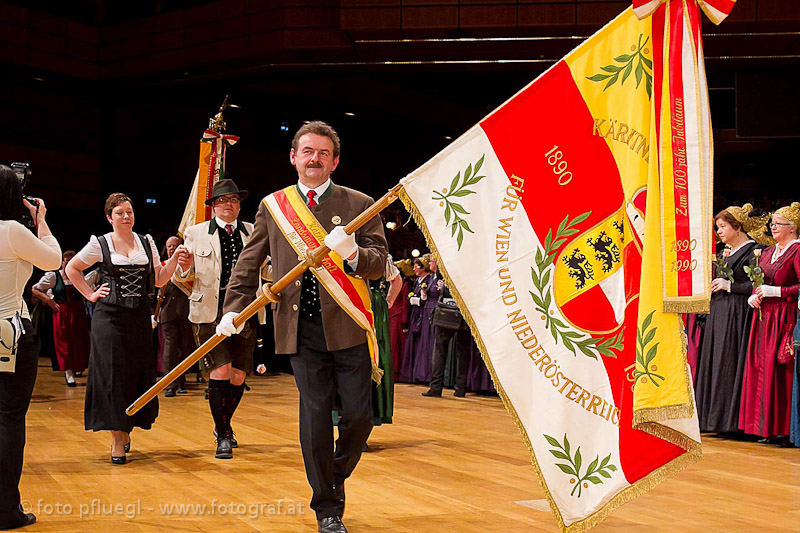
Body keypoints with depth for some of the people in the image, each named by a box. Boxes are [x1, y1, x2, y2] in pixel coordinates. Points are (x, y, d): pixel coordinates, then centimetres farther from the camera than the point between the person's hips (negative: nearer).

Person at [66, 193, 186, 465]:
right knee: (113, 376, -4)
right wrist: (90, 294, 3)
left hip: (139, 318, 3)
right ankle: (117, 441, 1)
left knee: (139, 375, 4)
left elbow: (158, 280, 10)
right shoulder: (100, 244, 1)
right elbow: (72, 269, 11)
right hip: (109, 318, -3)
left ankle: (125, 430, 23)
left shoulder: (146, 242, 10)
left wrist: (175, 258, -4)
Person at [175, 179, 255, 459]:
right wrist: (185, 266, -15)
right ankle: (223, 436, 1)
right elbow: (182, 277, 7)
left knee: (238, 376, 5)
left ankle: (223, 425, 30)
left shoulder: (253, 233, 12)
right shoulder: (196, 233, 6)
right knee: (221, 371, -11)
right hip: (211, 312, -3)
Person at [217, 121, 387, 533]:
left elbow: (379, 264, -1)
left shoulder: (359, 204, 5)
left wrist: (354, 254, -22)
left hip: (347, 326, 0)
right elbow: (248, 264, 15)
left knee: (358, 415, 1)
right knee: (315, 415, 1)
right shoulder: (272, 206, 10)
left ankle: (336, 476, 32)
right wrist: (234, 309, 3)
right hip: (301, 329, 1)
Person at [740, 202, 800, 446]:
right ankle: (770, 428, 11)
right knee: (762, 371, 5)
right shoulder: (768, 252, 18)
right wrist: (754, 297, 4)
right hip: (764, 319, 8)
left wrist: (776, 291, -16)